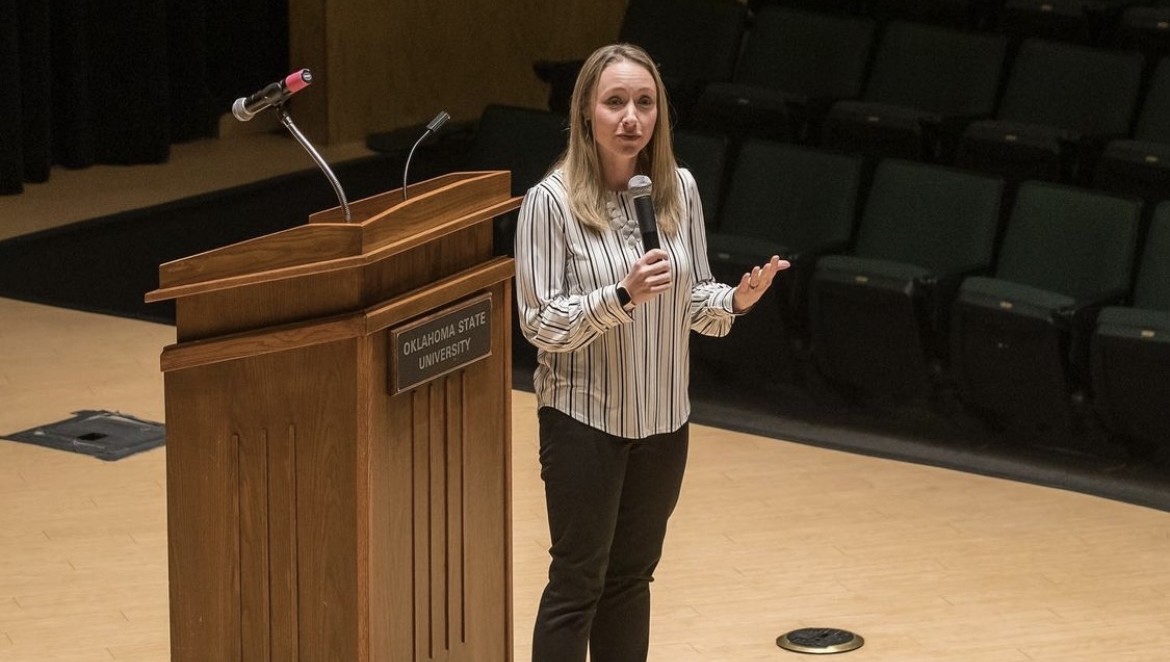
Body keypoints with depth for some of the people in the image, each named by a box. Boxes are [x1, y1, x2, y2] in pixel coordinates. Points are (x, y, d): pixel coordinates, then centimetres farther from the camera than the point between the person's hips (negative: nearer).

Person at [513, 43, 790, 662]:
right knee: (577, 582, 1)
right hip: (584, 417, -5)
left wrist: (735, 300, -14)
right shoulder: (551, 202, -14)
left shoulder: (679, 189, -1)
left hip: (662, 418, 5)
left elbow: (692, 299, 7)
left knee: (631, 577, 15)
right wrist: (622, 295, -28)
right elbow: (540, 323, -14)